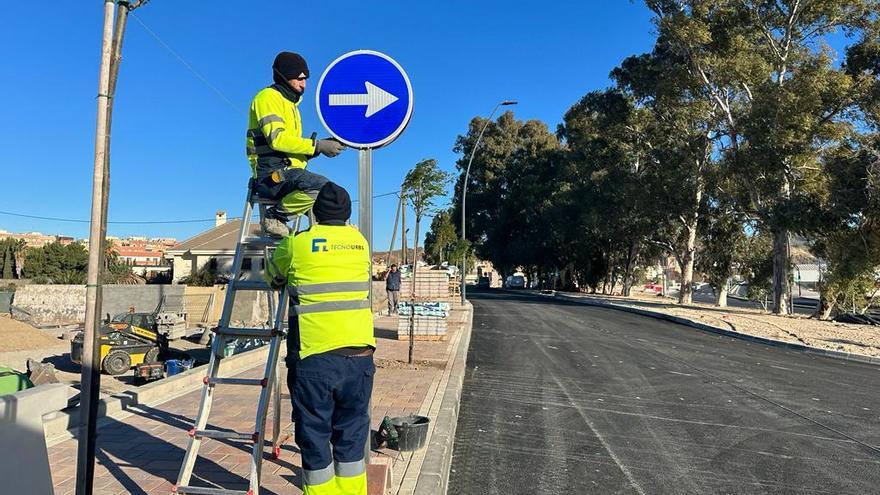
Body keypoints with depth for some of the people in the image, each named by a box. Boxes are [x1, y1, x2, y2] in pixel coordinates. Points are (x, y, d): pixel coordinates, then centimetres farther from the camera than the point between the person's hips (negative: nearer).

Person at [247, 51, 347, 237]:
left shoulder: (290, 103, 28)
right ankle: (274, 215, -16)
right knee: (323, 186, -30)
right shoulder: (268, 97, -2)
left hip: (287, 174, 10)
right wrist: (318, 145, -16)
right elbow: (277, 139, -18)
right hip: (272, 174, -10)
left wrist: (322, 146, 2)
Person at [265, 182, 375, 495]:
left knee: (314, 437, 9)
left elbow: (272, 278, 18)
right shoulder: (360, 241, 9)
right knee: (352, 435, 14)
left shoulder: (298, 243, 0)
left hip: (314, 355, -3)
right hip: (358, 353, 3)